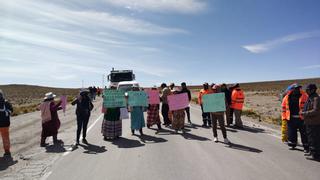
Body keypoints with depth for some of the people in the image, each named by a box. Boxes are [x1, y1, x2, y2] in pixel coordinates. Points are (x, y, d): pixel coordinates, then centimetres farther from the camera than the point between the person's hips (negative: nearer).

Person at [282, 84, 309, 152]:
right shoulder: (287, 97, 5)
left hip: (301, 118, -3)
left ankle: (306, 147, 14)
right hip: (291, 119, 3)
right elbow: (284, 107, 10)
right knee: (291, 133, 12)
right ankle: (292, 144, 28)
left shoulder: (304, 96, -3)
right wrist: (284, 117, 5)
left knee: (303, 133, 3)